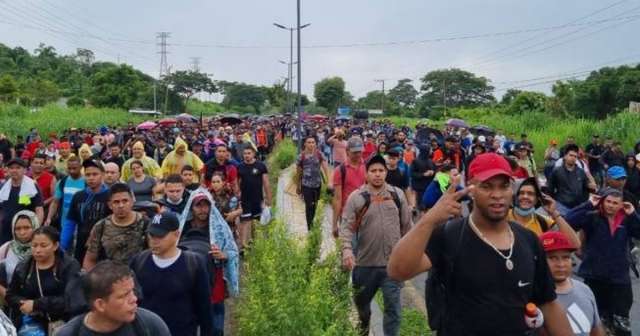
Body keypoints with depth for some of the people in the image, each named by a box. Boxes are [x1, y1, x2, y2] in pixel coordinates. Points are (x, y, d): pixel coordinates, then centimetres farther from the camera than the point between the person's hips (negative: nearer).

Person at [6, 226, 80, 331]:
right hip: (29, 324, 3)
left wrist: (36, 305, -16)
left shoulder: (70, 265, -5)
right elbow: (11, 295, 15)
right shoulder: (23, 267, 9)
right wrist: (24, 304, -6)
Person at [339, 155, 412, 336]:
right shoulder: (356, 197, -6)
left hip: (393, 262, 0)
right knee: (361, 301, 21)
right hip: (365, 262, 0)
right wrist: (347, 249, -26)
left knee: (393, 306, 3)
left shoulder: (397, 194, 1)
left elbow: (406, 225, 8)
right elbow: (347, 226, -11)